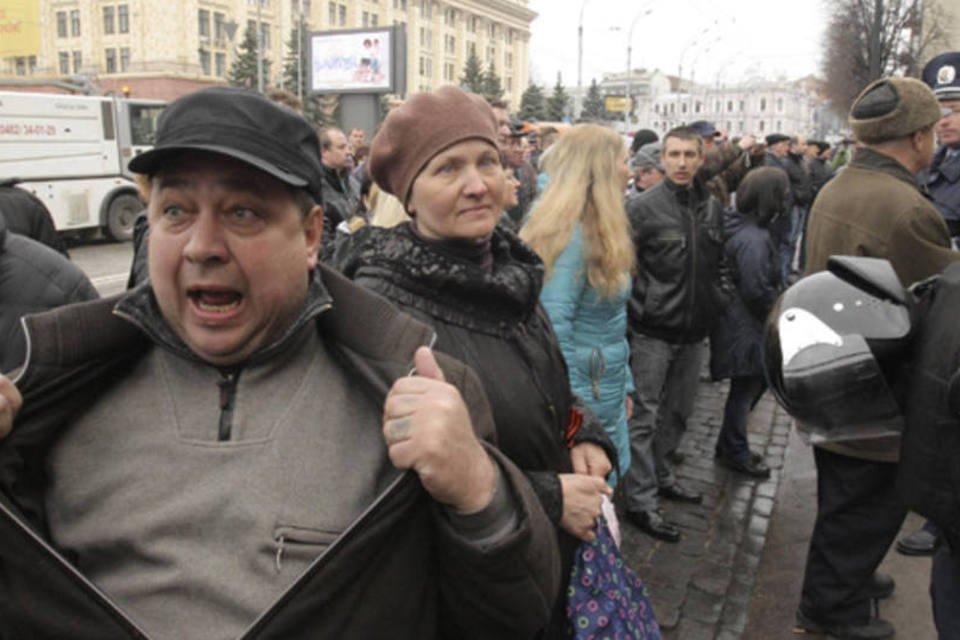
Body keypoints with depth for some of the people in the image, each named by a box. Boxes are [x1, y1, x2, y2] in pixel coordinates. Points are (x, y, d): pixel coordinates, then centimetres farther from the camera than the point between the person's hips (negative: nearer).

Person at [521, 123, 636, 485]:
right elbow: (554, 326, -26)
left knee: (609, 489, 19)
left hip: (607, 387, 9)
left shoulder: (598, 232, 10)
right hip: (584, 391, -9)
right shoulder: (573, 234, -20)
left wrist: (624, 383, 19)